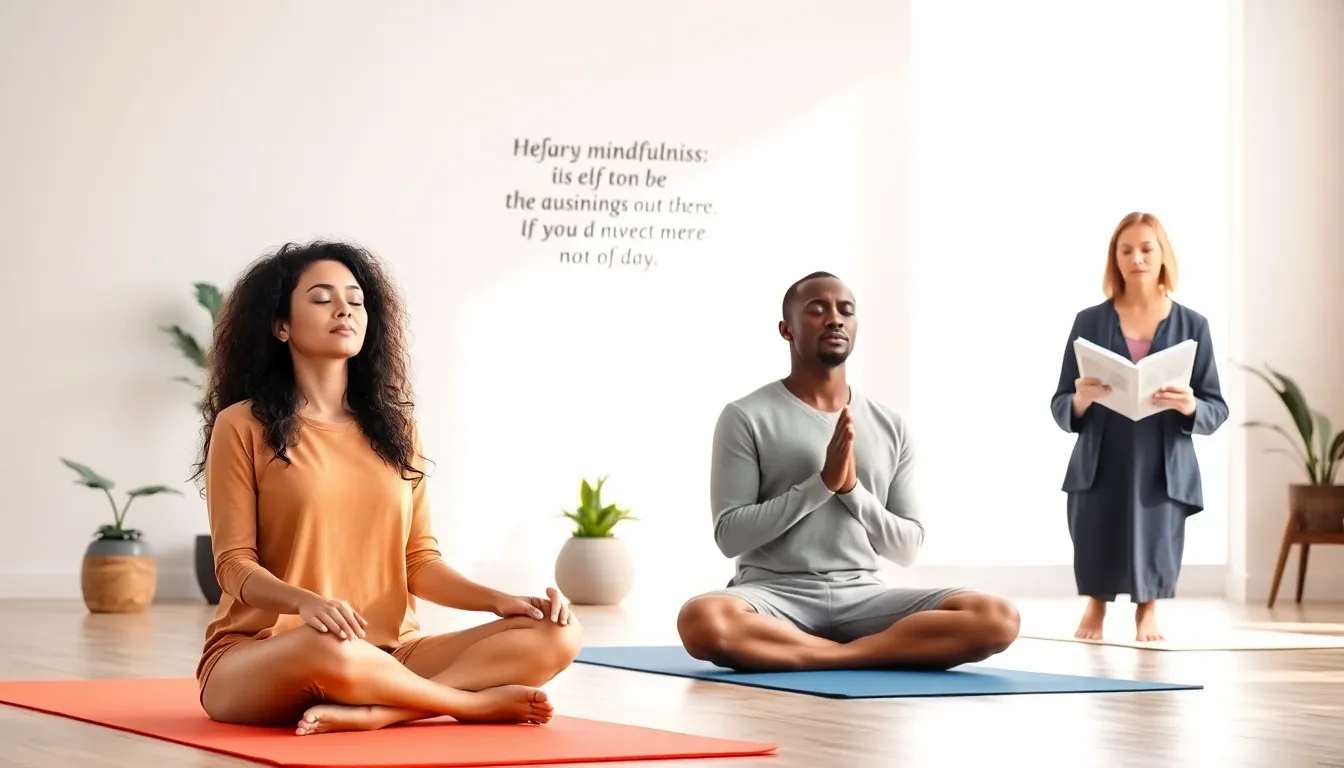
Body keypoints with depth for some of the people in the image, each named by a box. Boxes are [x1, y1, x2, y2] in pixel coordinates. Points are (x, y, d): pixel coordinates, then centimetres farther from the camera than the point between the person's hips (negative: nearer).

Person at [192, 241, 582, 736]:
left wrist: (499, 600, -7)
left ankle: (369, 713, -33)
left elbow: (419, 561, 12)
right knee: (328, 648, -42)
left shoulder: (394, 427, 14)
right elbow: (235, 564, -5)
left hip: (385, 655, 5)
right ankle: (478, 704, -18)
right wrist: (306, 602, -26)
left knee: (555, 636, -17)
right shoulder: (243, 426, 1)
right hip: (260, 656, -5)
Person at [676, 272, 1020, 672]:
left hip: (862, 596, 3)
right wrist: (822, 483, -13)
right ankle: (878, 653, -24)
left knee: (997, 618, -23)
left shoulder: (891, 427, 13)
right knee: (703, 620, -40)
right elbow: (730, 536, -6)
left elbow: (908, 547, 11)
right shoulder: (746, 417, 1)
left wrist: (852, 489, -7)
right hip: (775, 593, -3)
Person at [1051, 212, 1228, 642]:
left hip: (1163, 471, 0)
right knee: (1095, 565, -2)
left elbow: (1217, 410, 3)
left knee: (1154, 565, -5)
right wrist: (1081, 401, -18)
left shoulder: (1191, 325, 4)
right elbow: (1060, 408, 4)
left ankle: (1147, 612, 26)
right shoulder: (1089, 322, 4)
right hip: (1098, 470, 0)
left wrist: (1190, 407, -19)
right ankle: (1095, 605, 30)